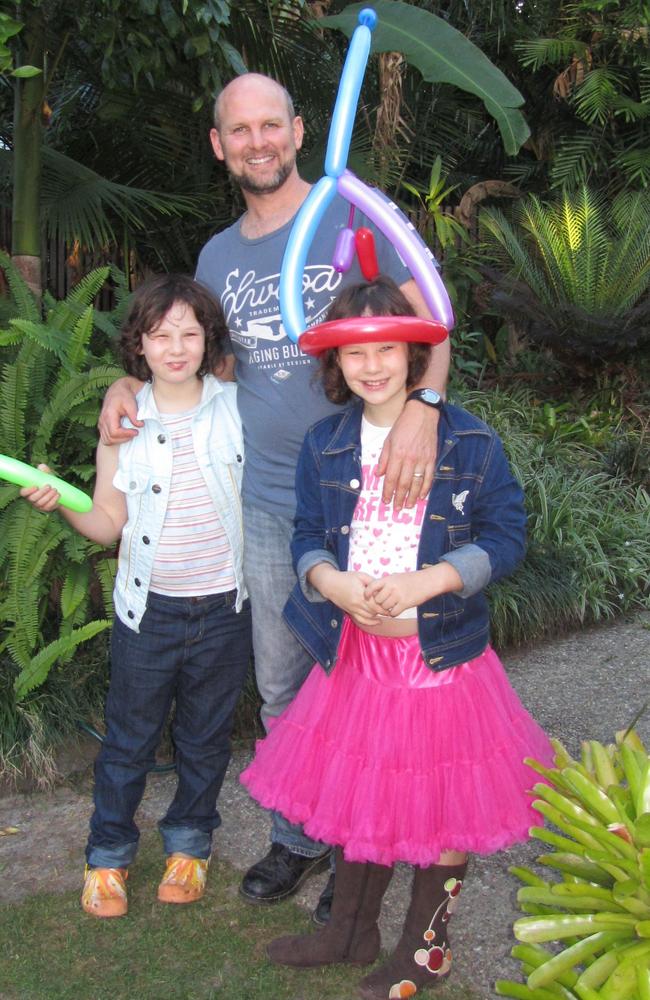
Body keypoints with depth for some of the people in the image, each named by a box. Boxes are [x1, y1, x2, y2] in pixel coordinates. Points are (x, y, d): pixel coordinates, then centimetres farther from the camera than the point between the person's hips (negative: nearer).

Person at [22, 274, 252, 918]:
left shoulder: (235, 407, -3)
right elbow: (108, 524, -1)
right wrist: (61, 503, -18)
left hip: (223, 607, 1)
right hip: (150, 610, 0)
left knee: (205, 737, 16)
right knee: (129, 737, 12)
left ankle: (188, 844, 39)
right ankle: (108, 854, 33)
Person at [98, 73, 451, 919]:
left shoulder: (354, 214, -5)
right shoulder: (218, 256, 12)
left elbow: (429, 319, -13)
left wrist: (423, 406, -31)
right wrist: (130, 384, 4)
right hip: (265, 502, 5)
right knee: (282, 688, 16)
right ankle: (300, 836, 36)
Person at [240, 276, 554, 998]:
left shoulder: (469, 441, -8)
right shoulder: (324, 445, 3)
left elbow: (506, 536, -7)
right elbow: (307, 537, 7)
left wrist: (428, 581, -20)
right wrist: (330, 581, -16)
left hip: (443, 652, -3)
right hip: (354, 648, 3)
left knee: (443, 805, 9)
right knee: (355, 793, 17)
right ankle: (351, 931, 40)